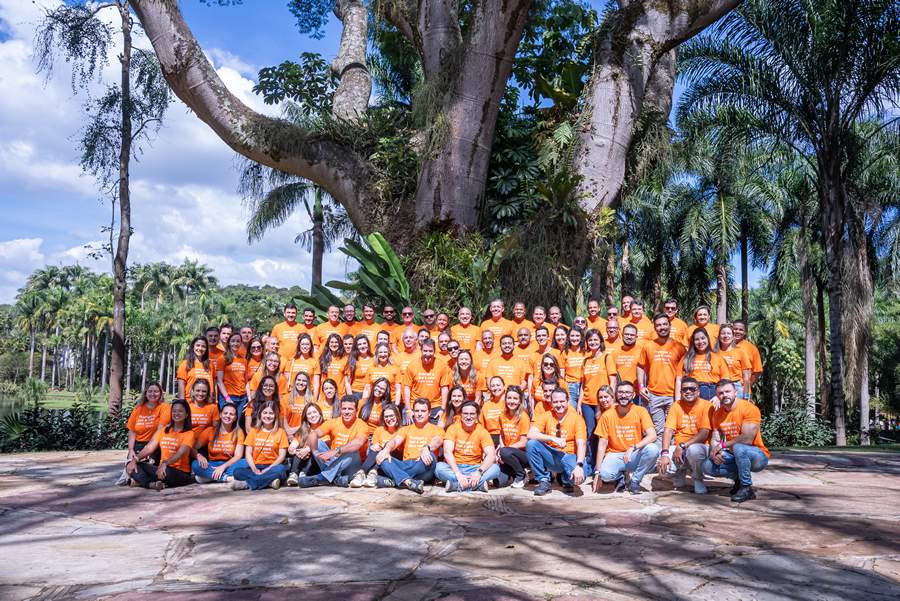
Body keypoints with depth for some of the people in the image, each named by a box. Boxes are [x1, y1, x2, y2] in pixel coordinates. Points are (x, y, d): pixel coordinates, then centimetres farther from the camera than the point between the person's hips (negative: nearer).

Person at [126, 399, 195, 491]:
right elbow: (149, 447, 6)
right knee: (131, 466, -11)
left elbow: (181, 453, -18)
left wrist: (165, 463, -36)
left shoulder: (189, 433, -3)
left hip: (180, 472, -6)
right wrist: (135, 460, -11)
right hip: (161, 469, 6)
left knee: (166, 472, -39)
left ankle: (141, 481, -15)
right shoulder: (163, 430, 15)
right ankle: (152, 484, -28)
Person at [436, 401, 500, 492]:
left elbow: (491, 455, -13)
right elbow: (447, 452, -16)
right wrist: (458, 474, -30)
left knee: (495, 468, -25)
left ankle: (455, 485, -31)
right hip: (455, 467, -1)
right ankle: (479, 484, -34)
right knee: (439, 467, -31)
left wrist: (479, 472, -31)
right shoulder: (453, 428, -3)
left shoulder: (482, 431, -2)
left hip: (474, 468, 1)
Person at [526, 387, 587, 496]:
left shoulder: (577, 418, -6)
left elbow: (581, 444, -17)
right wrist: (553, 439, -27)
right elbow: (530, 435, -16)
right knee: (531, 444, -24)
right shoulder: (546, 416, 0)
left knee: (578, 477, -34)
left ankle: (566, 479, 7)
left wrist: (579, 465, -33)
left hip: (569, 456, -2)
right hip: (550, 456, 2)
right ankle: (543, 481, -8)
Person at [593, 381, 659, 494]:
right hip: (614, 455, -1)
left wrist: (633, 448, -31)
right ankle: (620, 476, 7)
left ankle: (635, 482, -7)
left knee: (653, 449, -30)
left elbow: (652, 436, -16)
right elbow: (602, 445, -3)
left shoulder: (640, 411, -6)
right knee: (605, 474, -33)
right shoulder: (607, 415, -5)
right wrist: (597, 472, -9)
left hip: (635, 455, 1)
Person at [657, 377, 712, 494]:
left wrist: (683, 446, -23)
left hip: (699, 446, -3)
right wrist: (665, 453, -20)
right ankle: (680, 472, 13)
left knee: (693, 449, -38)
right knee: (662, 462, -26)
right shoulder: (676, 406, 4)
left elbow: (704, 433, -15)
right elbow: (668, 430, -4)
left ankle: (698, 479, -5)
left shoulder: (706, 406, -7)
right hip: (678, 448, 3)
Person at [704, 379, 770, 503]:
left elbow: (747, 439, -26)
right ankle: (738, 478, 8)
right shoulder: (717, 414, 4)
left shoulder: (749, 408, -17)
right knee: (707, 466, -15)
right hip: (734, 456, 6)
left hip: (758, 457, -6)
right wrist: (714, 451, -19)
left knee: (738, 448, -38)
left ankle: (747, 489, -18)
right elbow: (715, 439, 3)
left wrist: (723, 445, -17)